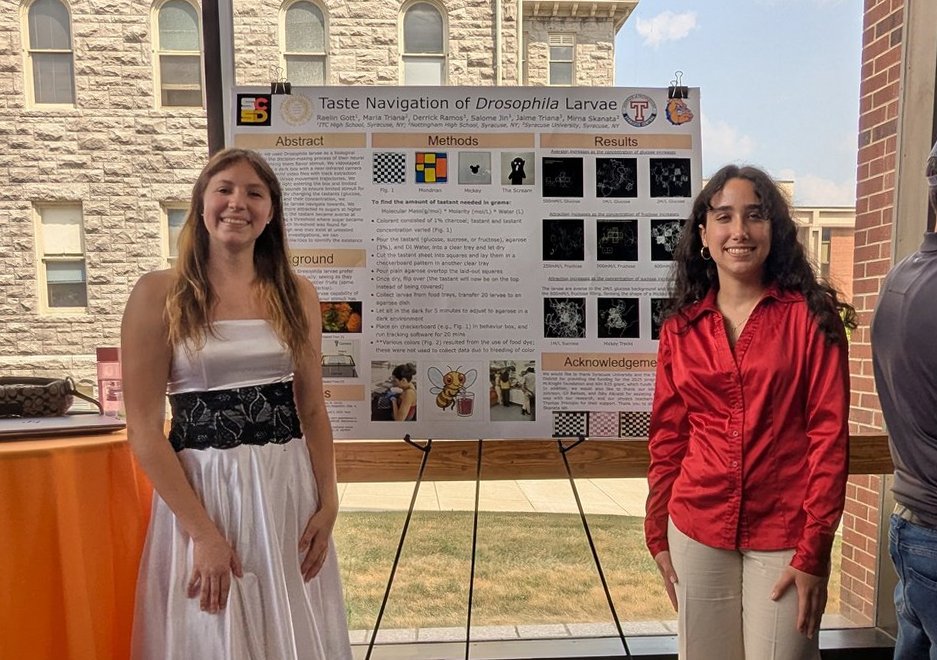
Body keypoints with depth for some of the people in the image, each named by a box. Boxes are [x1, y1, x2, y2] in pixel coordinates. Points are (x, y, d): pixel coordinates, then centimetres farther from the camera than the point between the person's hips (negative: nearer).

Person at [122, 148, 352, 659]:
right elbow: (144, 430, -9)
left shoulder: (297, 294, 4)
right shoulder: (159, 293, -6)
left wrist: (327, 503, 0)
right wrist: (202, 532, -11)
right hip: (200, 489, -3)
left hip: (291, 488, 3)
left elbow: (312, 410, 6)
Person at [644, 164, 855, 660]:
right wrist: (658, 534, 6)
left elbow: (829, 435, -8)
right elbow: (667, 437, 5)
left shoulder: (810, 316, -6)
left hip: (783, 535, -2)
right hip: (697, 529, 3)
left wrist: (814, 549, -10)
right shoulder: (680, 327, 2)